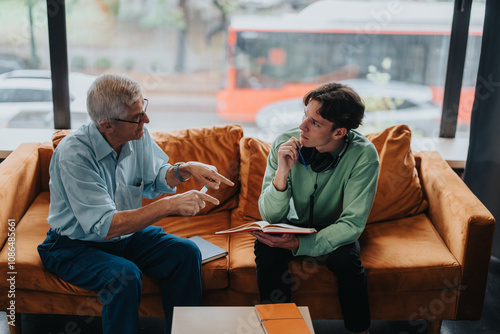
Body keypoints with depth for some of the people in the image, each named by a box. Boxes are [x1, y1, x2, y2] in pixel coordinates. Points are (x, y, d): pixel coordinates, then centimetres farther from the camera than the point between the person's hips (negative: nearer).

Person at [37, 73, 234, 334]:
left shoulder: (137, 135, -9)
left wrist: (186, 169, -14)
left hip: (127, 233, 6)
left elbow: (155, 179, 8)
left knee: (186, 253, -15)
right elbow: (105, 226, -33)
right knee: (124, 276, -33)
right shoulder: (73, 154, -28)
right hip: (75, 245, -6)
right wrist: (170, 205, -36)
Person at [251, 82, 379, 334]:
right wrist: (282, 173, -36)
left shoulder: (363, 155, -24)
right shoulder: (284, 144, -20)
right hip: (293, 225, 1)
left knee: (346, 258, -30)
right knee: (265, 247, -28)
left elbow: (352, 223, -23)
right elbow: (270, 216, -18)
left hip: (333, 230, -1)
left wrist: (301, 244, -36)